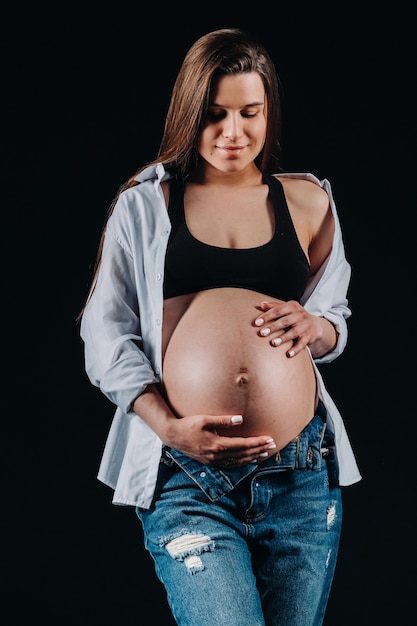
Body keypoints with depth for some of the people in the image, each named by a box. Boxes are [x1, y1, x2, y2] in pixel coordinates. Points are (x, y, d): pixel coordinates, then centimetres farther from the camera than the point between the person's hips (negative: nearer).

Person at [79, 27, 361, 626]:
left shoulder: (307, 201, 11)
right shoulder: (145, 204, 4)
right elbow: (106, 334, 1)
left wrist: (314, 325, -7)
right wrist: (169, 426, -15)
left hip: (302, 473, 3)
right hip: (187, 476, -3)